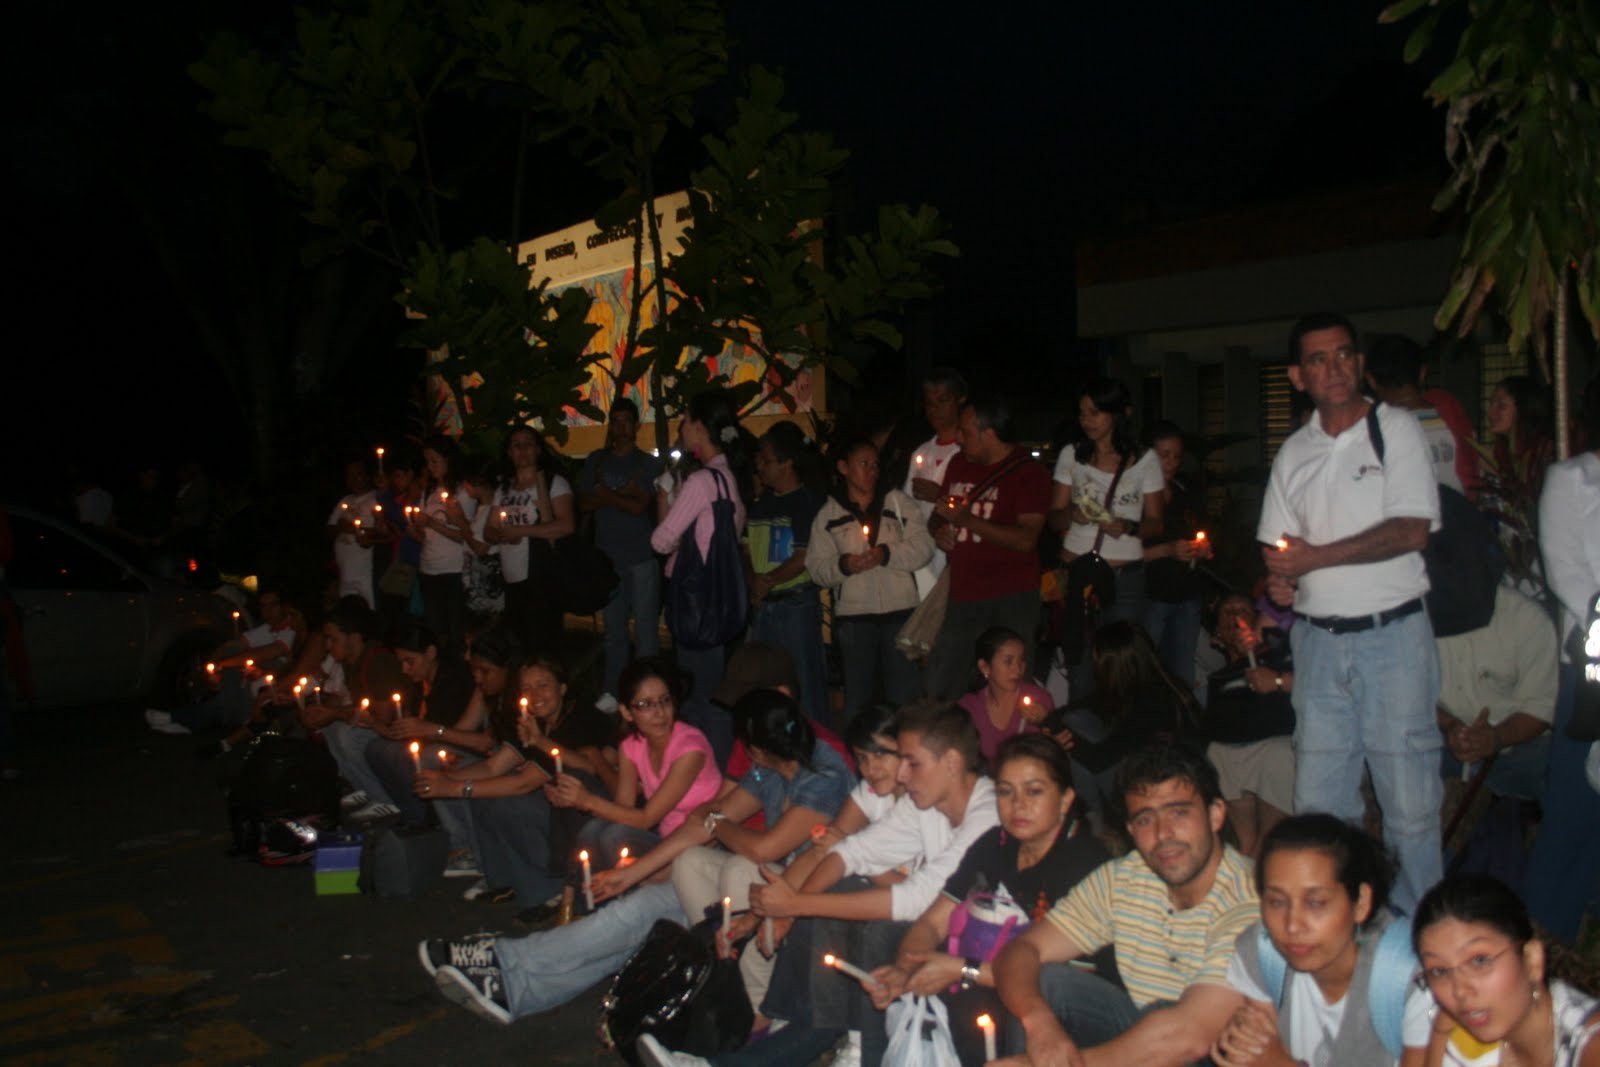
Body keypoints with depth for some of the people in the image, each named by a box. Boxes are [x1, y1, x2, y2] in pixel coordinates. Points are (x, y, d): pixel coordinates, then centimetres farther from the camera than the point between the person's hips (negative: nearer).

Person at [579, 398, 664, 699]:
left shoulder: (649, 464, 2)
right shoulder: (596, 461, 13)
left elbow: (640, 506, -10)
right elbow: (584, 503, 3)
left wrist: (605, 495, -4)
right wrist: (622, 495, -10)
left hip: (641, 559, -3)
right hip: (608, 558, 4)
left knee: (646, 632, -4)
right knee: (614, 632, 10)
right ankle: (612, 695, 17)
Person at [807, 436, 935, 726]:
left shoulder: (898, 502, 9)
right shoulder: (828, 515, 9)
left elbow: (923, 547, -1)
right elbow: (817, 567, 3)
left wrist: (886, 554, -15)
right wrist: (843, 565, -16)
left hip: (901, 611, 0)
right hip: (853, 615, 0)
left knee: (905, 692, 2)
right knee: (858, 697, 9)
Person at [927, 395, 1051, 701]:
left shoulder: (1028, 472, -7)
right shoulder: (959, 464, 14)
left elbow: (1026, 539, -17)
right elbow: (938, 513, 27)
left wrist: (965, 519, -19)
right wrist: (938, 529, 2)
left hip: (1012, 598, -6)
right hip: (963, 596, 6)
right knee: (939, 692, 5)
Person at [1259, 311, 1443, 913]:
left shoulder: (1396, 429, 0)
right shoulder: (1293, 453, 14)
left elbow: (1412, 530, -11)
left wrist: (1315, 558, -11)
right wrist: (1279, 579, -3)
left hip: (1393, 636, -4)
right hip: (1319, 639, 4)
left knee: (1409, 800, -3)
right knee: (1317, 802, 6)